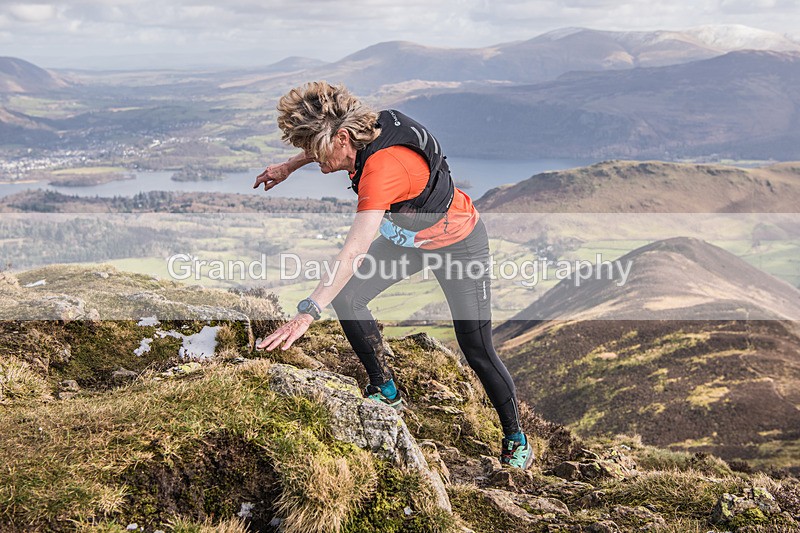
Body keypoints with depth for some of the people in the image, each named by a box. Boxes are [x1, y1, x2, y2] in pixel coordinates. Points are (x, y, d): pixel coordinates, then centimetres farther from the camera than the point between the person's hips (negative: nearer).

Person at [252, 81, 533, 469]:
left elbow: (356, 250, -49)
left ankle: (516, 441, 17)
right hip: (406, 239, 8)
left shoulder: (382, 168, -41)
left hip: (459, 244, -8)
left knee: (477, 350, -4)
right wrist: (288, 167, 9)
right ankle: (385, 391, 8)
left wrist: (307, 313, -54)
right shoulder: (360, 134, -17)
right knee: (345, 297, -9)